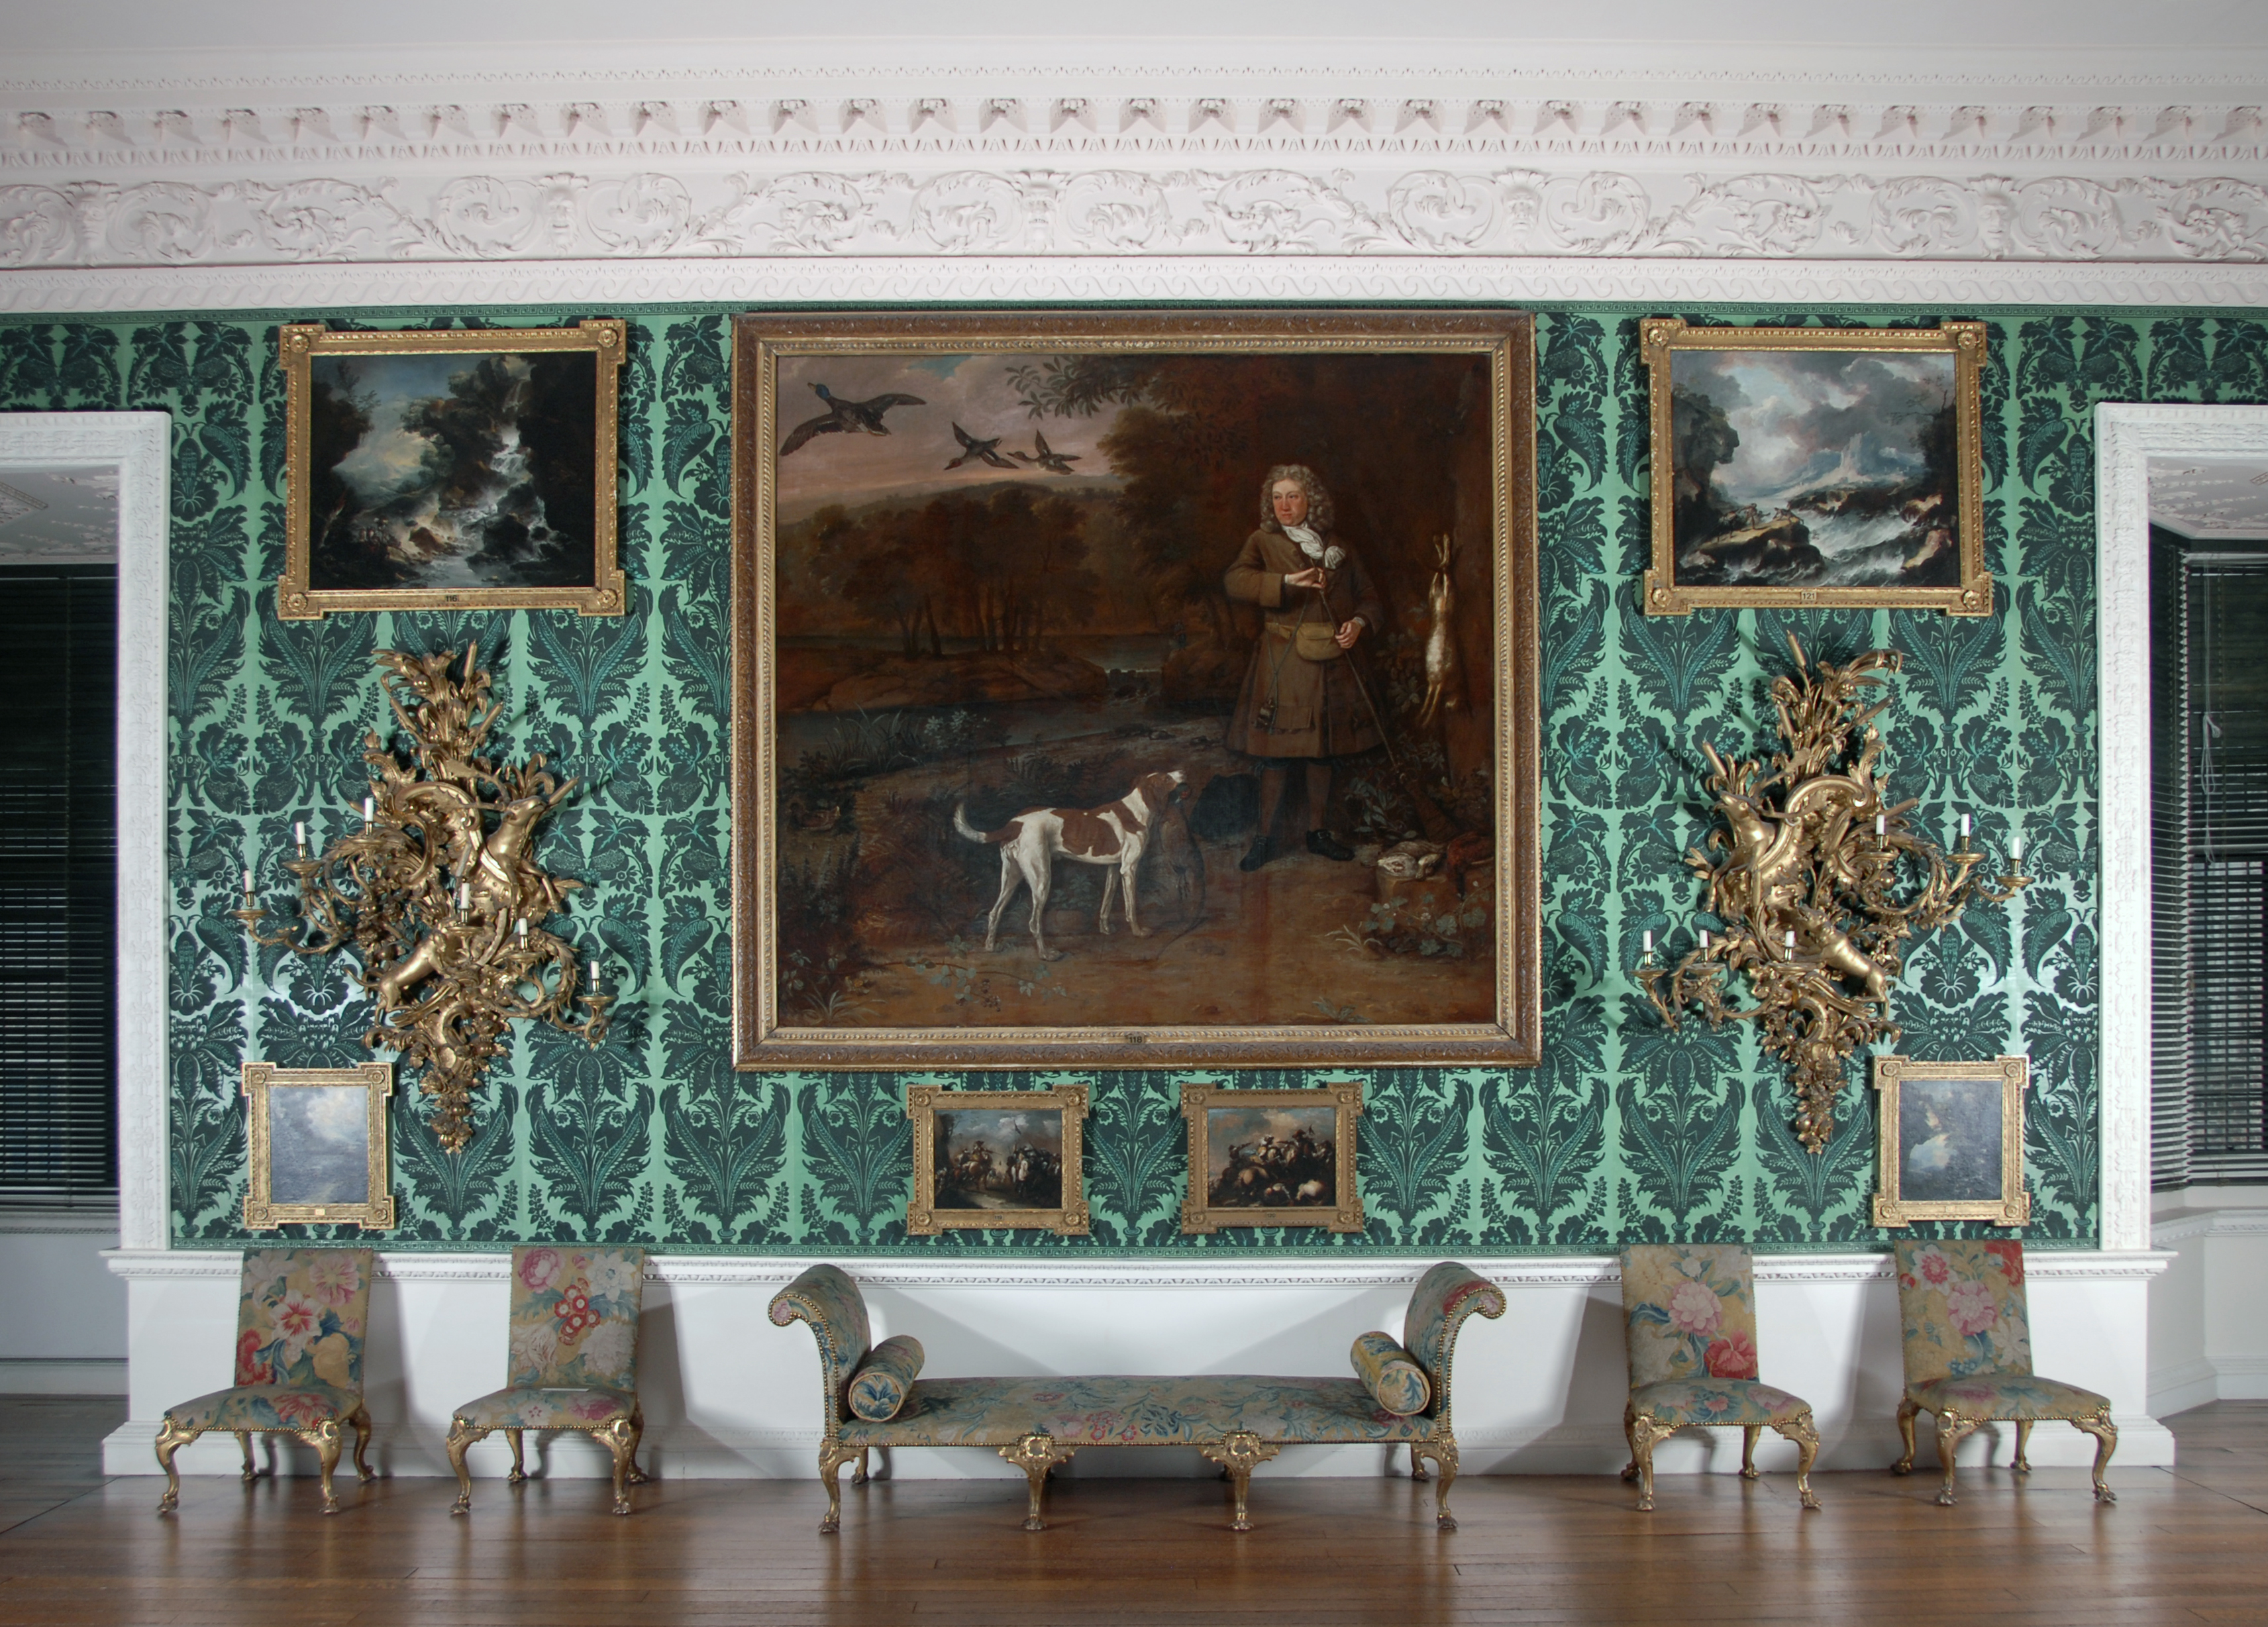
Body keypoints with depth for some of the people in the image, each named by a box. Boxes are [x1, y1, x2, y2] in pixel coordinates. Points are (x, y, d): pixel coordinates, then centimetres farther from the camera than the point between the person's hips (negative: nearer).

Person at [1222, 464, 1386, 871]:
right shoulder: (1263, 543, 4)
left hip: (1332, 662, 3)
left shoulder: (1337, 546, 13)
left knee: (1322, 751, 10)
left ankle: (1319, 832, 22)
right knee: (1276, 753, -4)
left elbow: (1368, 594, 18)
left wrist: (1359, 622, -3)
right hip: (1283, 662, -3)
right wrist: (1287, 582, -23)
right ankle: (1265, 838, 5)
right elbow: (1235, 580, -13)